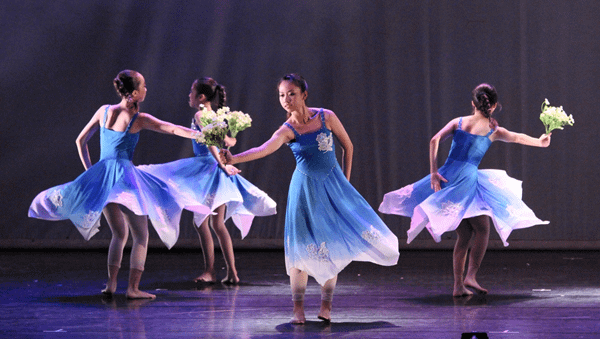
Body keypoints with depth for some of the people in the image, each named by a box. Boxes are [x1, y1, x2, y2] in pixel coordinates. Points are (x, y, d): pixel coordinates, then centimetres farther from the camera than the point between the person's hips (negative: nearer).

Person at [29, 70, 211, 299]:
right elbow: (174, 129, -4)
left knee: (119, 234, 18)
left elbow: (81, 140, 13)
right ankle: (133, 288, -4)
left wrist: (90, 170, 18)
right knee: (140, 235, 4)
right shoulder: (139, 120, -5)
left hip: (101, 175, 5)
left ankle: (111, 284, 7)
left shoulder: (104, 111, 8)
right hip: (125, 176, -5)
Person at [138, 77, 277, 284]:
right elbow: (231, 141, 22)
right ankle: (232, 272, 8)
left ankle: (210, 271, -8)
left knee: (201, 221, -6)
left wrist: (220, 164, -27)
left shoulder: (200, 115, -8)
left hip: (207, 167, -8)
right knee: (218, 224, 11)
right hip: (217, 171, 8)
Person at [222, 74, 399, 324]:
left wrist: (345, 180, 6)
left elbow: (348, 146, 5)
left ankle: (326, 305, 5)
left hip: (333, 184, 1)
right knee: (302, 247, -3)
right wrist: (233, 158, -45)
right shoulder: (287, 131, -11)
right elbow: (263, 149, -29)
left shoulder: (326, 117, -8)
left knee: (331, 246, -2)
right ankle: (298, 308, 3)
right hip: (305, 188, -1)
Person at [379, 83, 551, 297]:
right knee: (482, 229, 9)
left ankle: (458, 285, 10)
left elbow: (435, 140, -1)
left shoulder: (458, 122, 11)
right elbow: (518, 138, 15)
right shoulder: (493, 131, 4)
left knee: (464, 235, 13)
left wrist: (434, 172, -3)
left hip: (446, 178, 4)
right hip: (468, 181, -4)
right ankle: (470, 277, -7)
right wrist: (540, 142, 32)